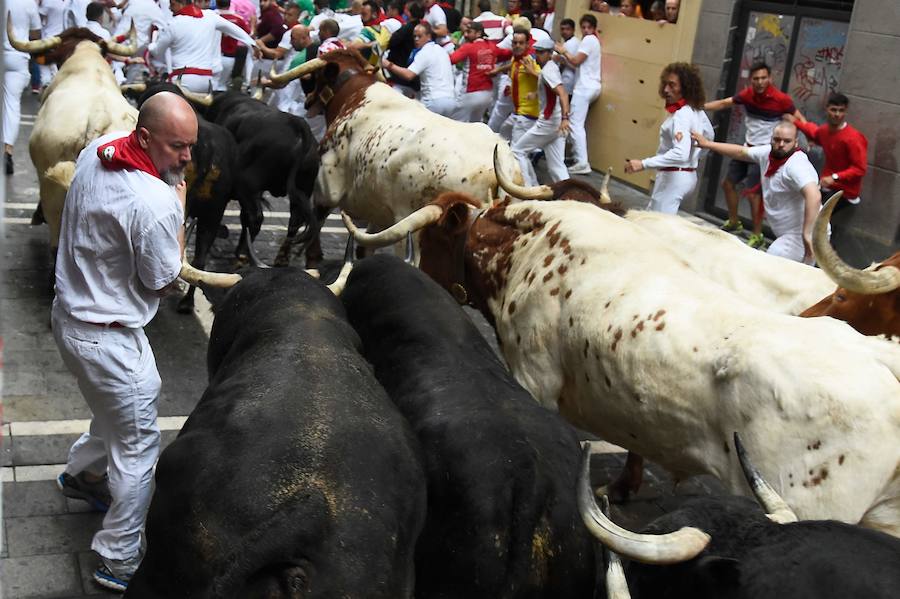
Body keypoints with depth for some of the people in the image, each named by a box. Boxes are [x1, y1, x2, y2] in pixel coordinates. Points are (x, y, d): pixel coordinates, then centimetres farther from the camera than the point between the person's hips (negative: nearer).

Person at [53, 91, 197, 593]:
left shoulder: (98, 150, -3)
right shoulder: (156, 202, -31)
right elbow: (165, 283, -15)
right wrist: (180, 208, -11)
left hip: (71, 313, 9)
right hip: (108, 339, -9)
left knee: (119, 412, 31)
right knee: (139, 446, 4)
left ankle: (82, 474, 54)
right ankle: (119, 562, 16)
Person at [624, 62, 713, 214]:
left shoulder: (681, 115, -23)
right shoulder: (696, 110, 6)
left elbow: (680, 154, -37)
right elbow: (709, 134, 24)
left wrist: (643, 164, -40)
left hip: (674, 177, -10)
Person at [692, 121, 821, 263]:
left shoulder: (796, 165, -23)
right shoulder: (769, 153, 3)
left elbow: (814, 196, -37)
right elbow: (741, 152, 18)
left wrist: (807, 234, -42)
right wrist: (708, 144, 23)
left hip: (803, 237, -9)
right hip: (789, 234, 9)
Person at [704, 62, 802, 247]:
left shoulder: (781, 99, -18)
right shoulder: (748, 94, -4)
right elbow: (724, 103, 6)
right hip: (747, 148, 7)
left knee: (752, 192, -11)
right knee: (728, 183, 14)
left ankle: (757, 235, 3)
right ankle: (733, 222, 35)